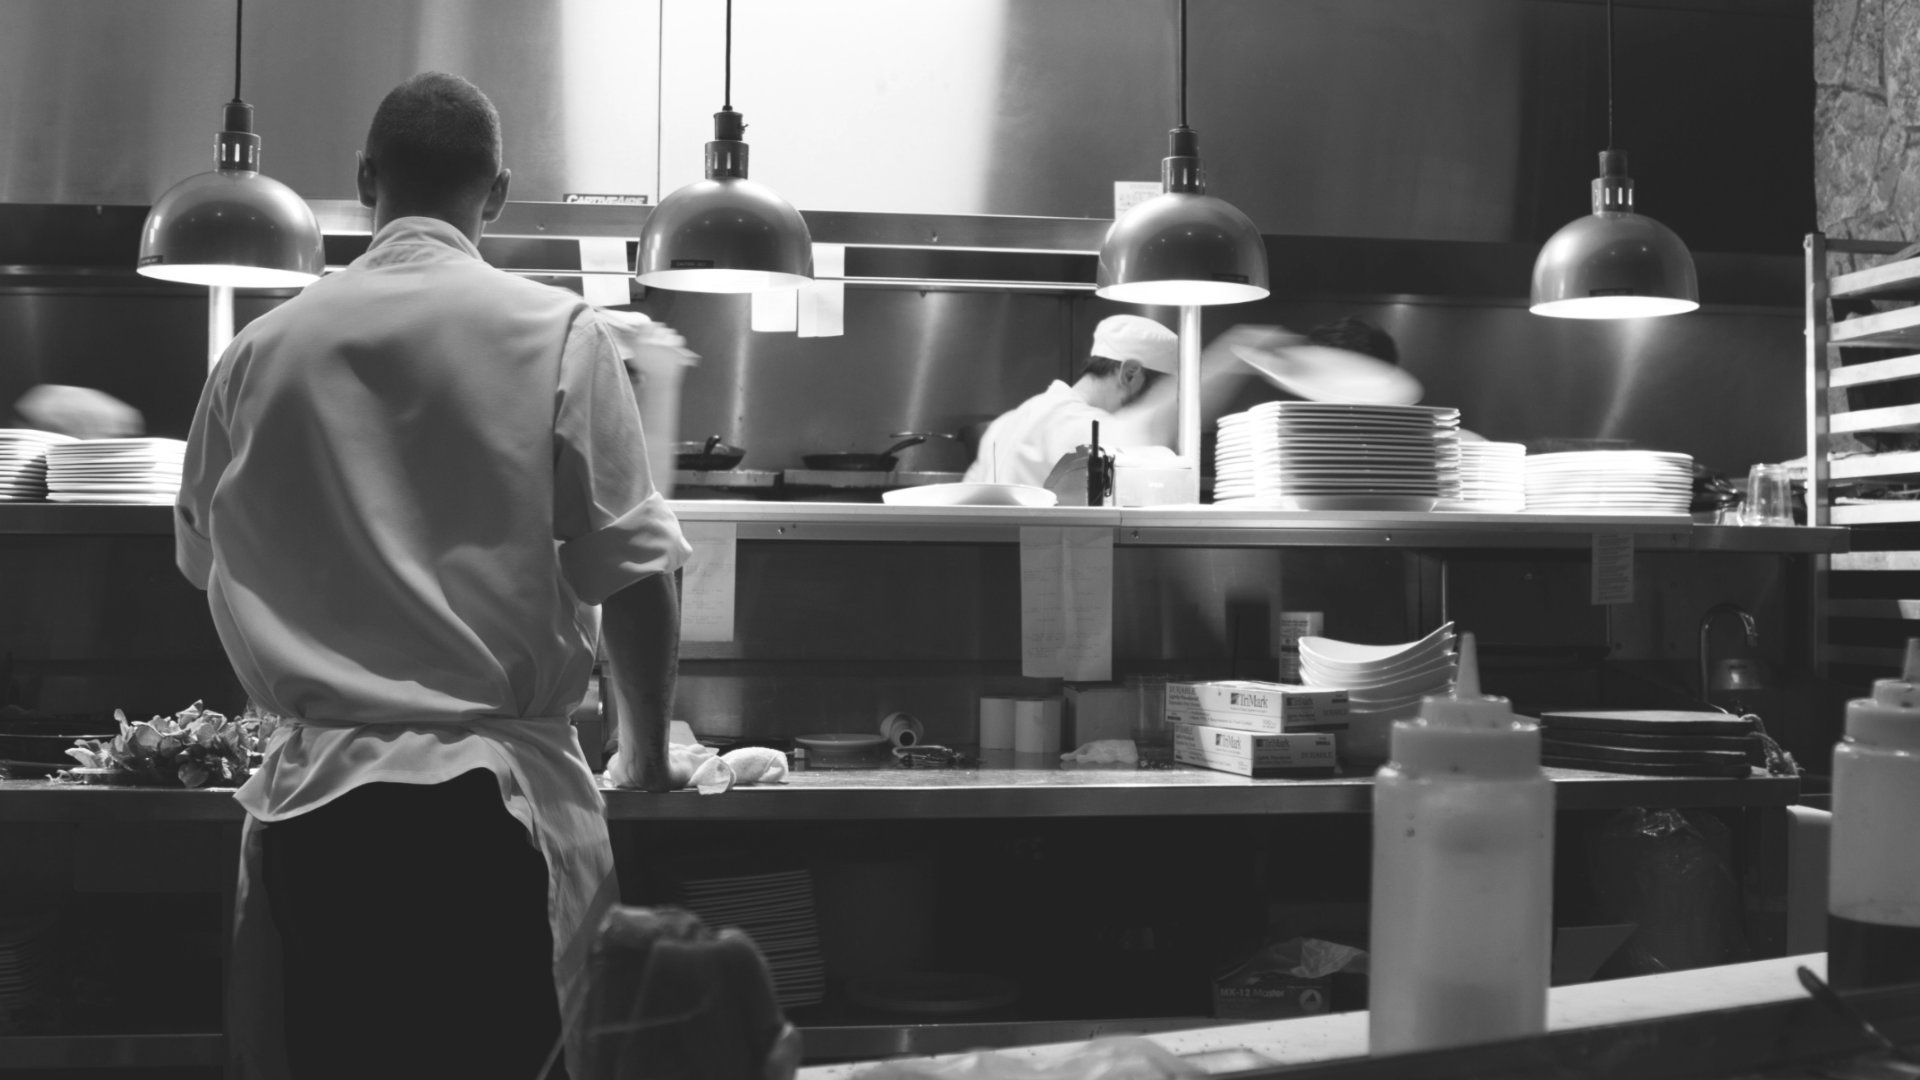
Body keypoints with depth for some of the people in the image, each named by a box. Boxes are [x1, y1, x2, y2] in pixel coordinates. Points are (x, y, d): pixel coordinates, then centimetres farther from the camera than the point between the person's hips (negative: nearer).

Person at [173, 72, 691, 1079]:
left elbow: (204, 561, 16)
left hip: (313, 792, 3)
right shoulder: (556, 333, -5)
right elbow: (631, 572, -5)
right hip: (492, 797, -3)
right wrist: (643, 746, 10)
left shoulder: (259, 351, 4)